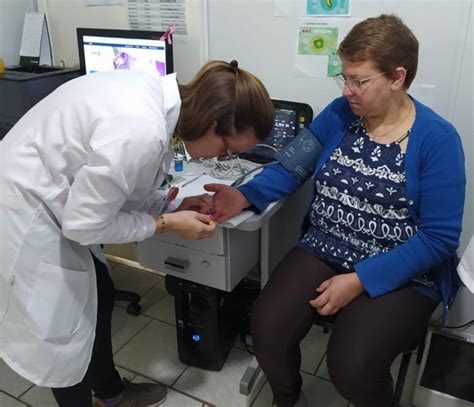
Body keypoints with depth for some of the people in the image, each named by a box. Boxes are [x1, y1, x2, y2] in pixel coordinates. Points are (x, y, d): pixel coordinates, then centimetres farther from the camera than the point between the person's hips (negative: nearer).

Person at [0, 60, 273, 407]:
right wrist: (165, 223, -14)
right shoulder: (143, 131, -33)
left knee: (99, 297, 20)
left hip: (42, 197, 10)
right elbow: (84, 223, -22)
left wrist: (172, 206, -1)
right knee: (63, 331, 5)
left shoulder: (158, 94, -4)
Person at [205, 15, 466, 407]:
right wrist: (245, 196, -18)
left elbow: (439, 238, -13)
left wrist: (360, 280, -21)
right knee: (267, 329, -16)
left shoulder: (437, 139, -11)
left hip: (400, 275, -3)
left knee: (352, 369, -22)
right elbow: (291, 166, 3)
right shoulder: (340, 113, 1)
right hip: (323, 251, 4)